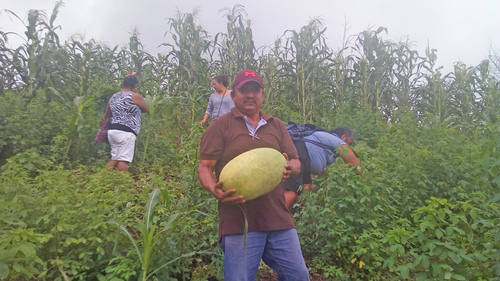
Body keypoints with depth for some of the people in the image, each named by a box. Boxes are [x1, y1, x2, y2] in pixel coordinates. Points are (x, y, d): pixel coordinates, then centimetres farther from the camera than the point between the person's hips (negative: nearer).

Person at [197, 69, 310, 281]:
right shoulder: (220, 126, 2)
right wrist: (216, 190, -22)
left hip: (279, 219, 4)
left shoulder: (277, 126, 15)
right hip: (239, 222, -4)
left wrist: (290, 167, -9)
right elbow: (204, 167, -2)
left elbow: (296, 162, 15)